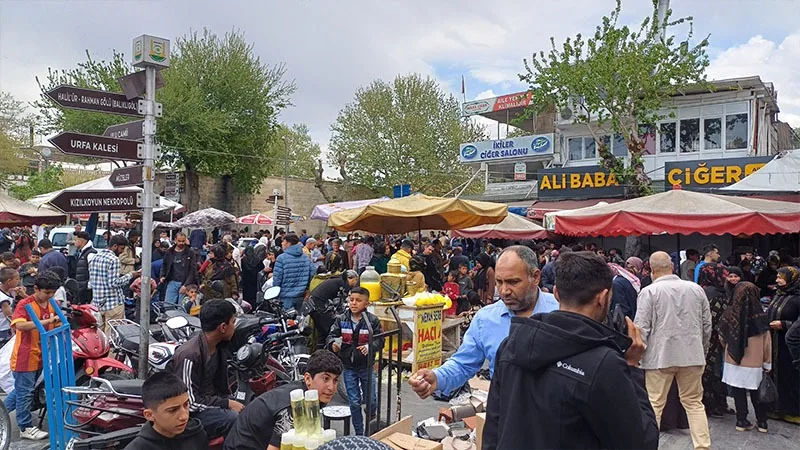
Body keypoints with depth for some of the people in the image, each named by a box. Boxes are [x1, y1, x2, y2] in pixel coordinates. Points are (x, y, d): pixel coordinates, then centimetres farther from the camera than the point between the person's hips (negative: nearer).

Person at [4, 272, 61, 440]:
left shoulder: (52, 305, 6)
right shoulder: (25, 304, -15)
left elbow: (56, 326, 18)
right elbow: (19, 325, -32)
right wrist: (46, 321, -36)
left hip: (41, 356, 7)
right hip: (25, 356, -7)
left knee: (21, 390, 21)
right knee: (25, 392, 4)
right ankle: (26, 428, 15)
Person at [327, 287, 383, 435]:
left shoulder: (372, 320, -9)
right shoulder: (341, 320, -3)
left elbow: (380, 339, -11)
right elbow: (331, 335, -4)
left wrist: (370, 347, -30)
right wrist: (333, 343, -26)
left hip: (366, 366, -1)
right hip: (349, 367, 1)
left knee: (371, 400, 8)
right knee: (354, 402, 8)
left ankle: (372, 424, 41)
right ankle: (359, 433, 24)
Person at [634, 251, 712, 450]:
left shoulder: (649, 292, -9)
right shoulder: (696, 289, 4)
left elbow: (641, 328, -11)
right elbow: (707, 325, 11)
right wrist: (702, 351, 24)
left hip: (659, 356, -4)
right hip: (692, 355, 4)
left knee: (654, 405, 5)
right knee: (694, 402, 15)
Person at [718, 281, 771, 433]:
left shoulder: (729, 315, -10)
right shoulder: (760, 316, -13)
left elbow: (722, 338, 3)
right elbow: (767, 342, -6)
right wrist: (768, 363, 5)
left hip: (734, 362, 0)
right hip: (754, 363, 0)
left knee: (738, 392, 11)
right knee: (756, 392, 15)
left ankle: (741, 421, 18)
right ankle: (762, 422, 25)